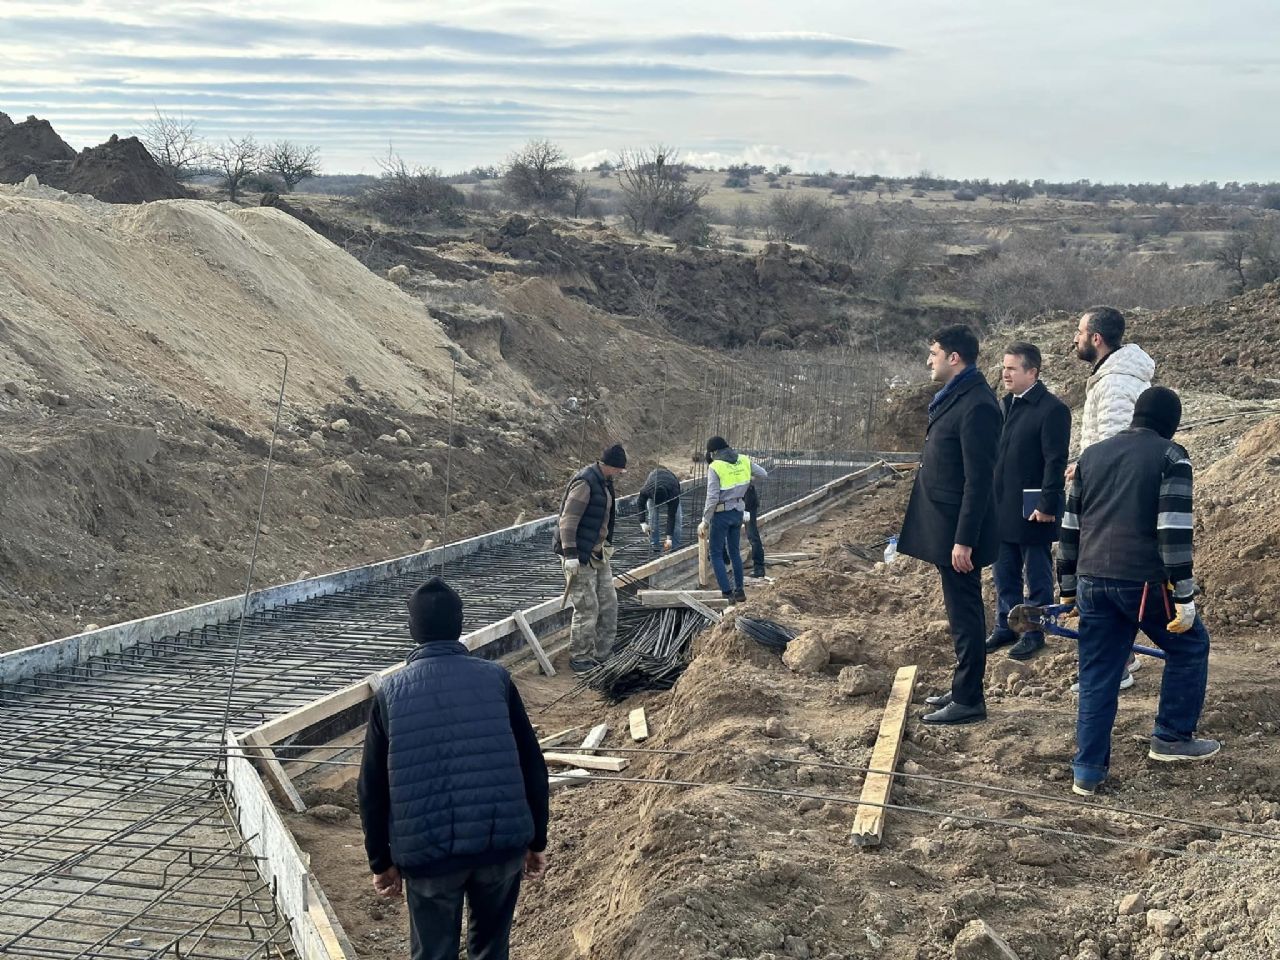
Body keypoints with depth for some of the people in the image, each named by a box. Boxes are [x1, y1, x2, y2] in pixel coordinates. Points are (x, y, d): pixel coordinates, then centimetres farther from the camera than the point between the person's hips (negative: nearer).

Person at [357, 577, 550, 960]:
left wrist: (381, 861, 13)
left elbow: (372, 789, 2)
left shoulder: (390, 693, -1)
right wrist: (536, 841, 12)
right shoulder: (496, 679, -1)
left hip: (428, 853, -1)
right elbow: (531, 766, 1)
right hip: (503, 843, 1)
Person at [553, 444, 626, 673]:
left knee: (608, 601, 12)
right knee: (587, 607, -6)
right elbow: (568, 520, -23)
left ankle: (601, 654, 22)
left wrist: (607, 544, 26)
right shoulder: (585, 482, -20)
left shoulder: (604, 482, 10)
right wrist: (570, 554, -26)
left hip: (598, 552, 10)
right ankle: (580, 658, 6)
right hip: (580, 556, -10)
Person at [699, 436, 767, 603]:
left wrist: (705, 521, -12)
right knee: (735, 552, 19)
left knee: (716, 553, 4)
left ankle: (727, 593, -2)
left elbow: (712, 498, -18)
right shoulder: (744, 460, -1)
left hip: (721, 514, -6)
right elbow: (763, 474, 14)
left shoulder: (715, 467, -17)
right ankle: (739, 590, 25)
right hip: (738, 511, 6)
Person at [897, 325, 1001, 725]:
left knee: (965, 613, -1)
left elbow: (979, 479, -22)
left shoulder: (976, 406, -19)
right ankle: (963, 688, 28)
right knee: (961, 612, 17)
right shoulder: (954, 397, 12)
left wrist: (964, 540, -22)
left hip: (959, 530, -10)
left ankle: (969, 700, 7)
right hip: (945, 527, 10)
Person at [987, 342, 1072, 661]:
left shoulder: (1052, 409, -14)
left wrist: (1047, 506, -18)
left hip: (1032, 511, -7)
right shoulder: (1004, 405, 10)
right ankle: (1006, 626, 28)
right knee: (1004, 574, 16)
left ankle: (1034, 633, 16)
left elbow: (1055, 461, -16)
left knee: (1037, 575, 6)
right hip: (1001, 508, 7)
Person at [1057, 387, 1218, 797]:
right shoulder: (1170, 456, -2)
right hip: (1143, 580, -5)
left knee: (1097, 675, 10)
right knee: (1189, 645, 18)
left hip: (1092, 581, 5)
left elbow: (1070, 526, 16)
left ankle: (1088, 771, 9)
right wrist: (1184, 597, -11)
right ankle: (1172, 738, 22)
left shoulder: (1092, 455, 15)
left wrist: (1067, 587, 22)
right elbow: (1174, 530, -12)